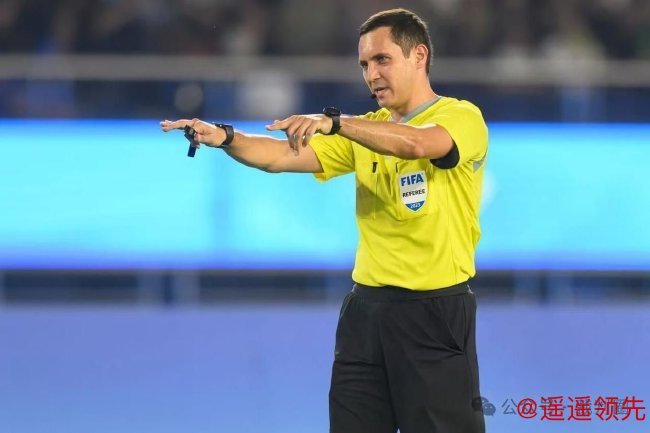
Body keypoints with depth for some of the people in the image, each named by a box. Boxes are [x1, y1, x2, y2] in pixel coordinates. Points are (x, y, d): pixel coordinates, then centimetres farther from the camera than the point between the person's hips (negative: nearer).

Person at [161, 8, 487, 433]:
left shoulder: (462, 117, -6)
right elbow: (285, 156, 2)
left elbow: (417, 144, -29)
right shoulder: (366, 130, 13)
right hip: (367, 306, 6)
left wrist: (333, 121, -38)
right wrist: (225, 137, -17)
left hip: (434, 310, -6)